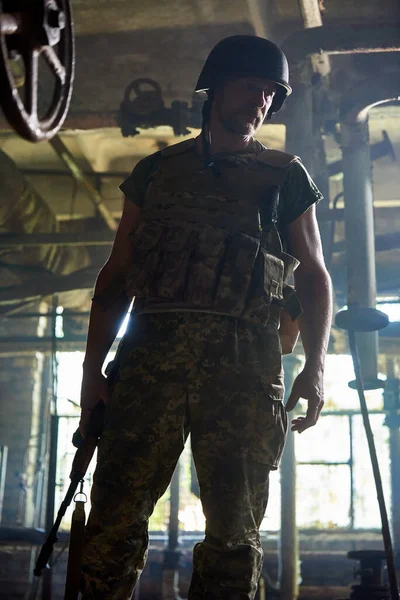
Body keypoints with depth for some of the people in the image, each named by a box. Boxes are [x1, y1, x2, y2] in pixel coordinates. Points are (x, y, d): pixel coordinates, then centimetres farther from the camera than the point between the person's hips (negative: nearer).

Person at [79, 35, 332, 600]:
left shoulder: (286, 177, 18)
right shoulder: (157, 170, 20)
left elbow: (313, 273, 14)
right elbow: (117, 273, 17)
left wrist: (315, 366, -1)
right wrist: (93, 367, 6)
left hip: (244, 362, 0)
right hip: (151, 354, 1)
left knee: (235, 530, -1)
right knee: (115, 516, -8)